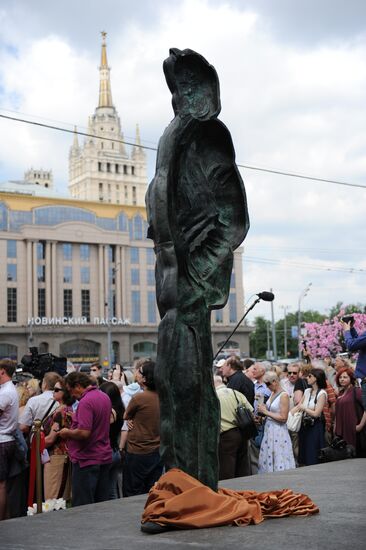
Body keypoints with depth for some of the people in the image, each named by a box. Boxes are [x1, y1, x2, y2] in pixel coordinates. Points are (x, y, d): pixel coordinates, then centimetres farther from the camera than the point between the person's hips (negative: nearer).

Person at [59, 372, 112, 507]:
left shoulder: (86, 402, -19)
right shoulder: (105, 397, 10)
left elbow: (84, 432, -26)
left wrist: (67, 433, -9)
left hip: (87, 460, -9)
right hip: (104, 457, 9)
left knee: (83, 507, -1)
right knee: (102, 504, 13)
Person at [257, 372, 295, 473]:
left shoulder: (284, 395, -14)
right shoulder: (272, 393, 9)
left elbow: (283, 418, -18)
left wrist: (266, 412, -13)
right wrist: (263, 410, 1)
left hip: (278, 432, -8)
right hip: (268, 429, 8)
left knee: (279, 461, -5)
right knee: (267, 459, 10)